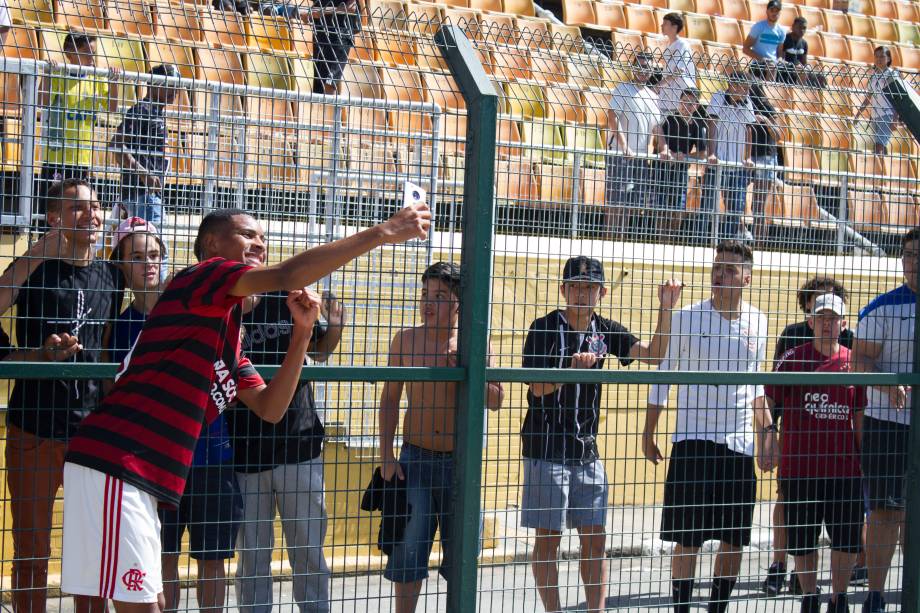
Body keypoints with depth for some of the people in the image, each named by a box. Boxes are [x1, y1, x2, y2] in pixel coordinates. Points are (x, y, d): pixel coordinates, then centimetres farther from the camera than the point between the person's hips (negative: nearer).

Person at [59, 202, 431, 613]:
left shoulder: (227, 328, 24)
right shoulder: (200, 277, -4)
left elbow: (269, 408, 19)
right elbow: (287, 276, -20)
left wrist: (302, 331, 8)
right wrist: (382, 233, -17)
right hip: (113, 466, -10)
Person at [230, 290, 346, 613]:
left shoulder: (288, 298, 2)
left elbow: (318, 350, 18)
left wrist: (334, 328, -3)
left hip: (299, 446, 2)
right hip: (245, 453, -2)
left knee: (309, 553, 7)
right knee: (251, 555, 7)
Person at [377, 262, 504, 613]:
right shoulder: (406, 340, 1)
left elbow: (496, 400, 0)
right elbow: (390, 399, 6)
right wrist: (386, 455, 0)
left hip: (460, 460, 0)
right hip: (416, 457, 0)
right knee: (409, 547, 1)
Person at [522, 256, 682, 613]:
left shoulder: (605, 330, 8)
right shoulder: (545, 328, -7)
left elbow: (653, 355, 4)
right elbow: (539, 388, -14)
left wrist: (665, 309, -7)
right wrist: (571, 368, -32)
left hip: (587, 450, 5)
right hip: (547, 448, -5)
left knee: (595, 538, 5)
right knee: (549, 537, 0)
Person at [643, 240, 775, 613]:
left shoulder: (756, 323, 7)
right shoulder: (687, 318, -3)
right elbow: (662, 375, 3)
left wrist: (767, 432, 12)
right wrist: (648, 432, 0)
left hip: (740, 443, 3)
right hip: (693, 440, -3)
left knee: (734, 539, 6)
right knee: (688, 537, -6)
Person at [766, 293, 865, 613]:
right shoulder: (793, 358, 0)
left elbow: (859, 418, 10)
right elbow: (768, 401, 2)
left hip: (844, 467, 1)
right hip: (799, 466, -1)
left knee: (848, 540, 0)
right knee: (803, 542, 7)